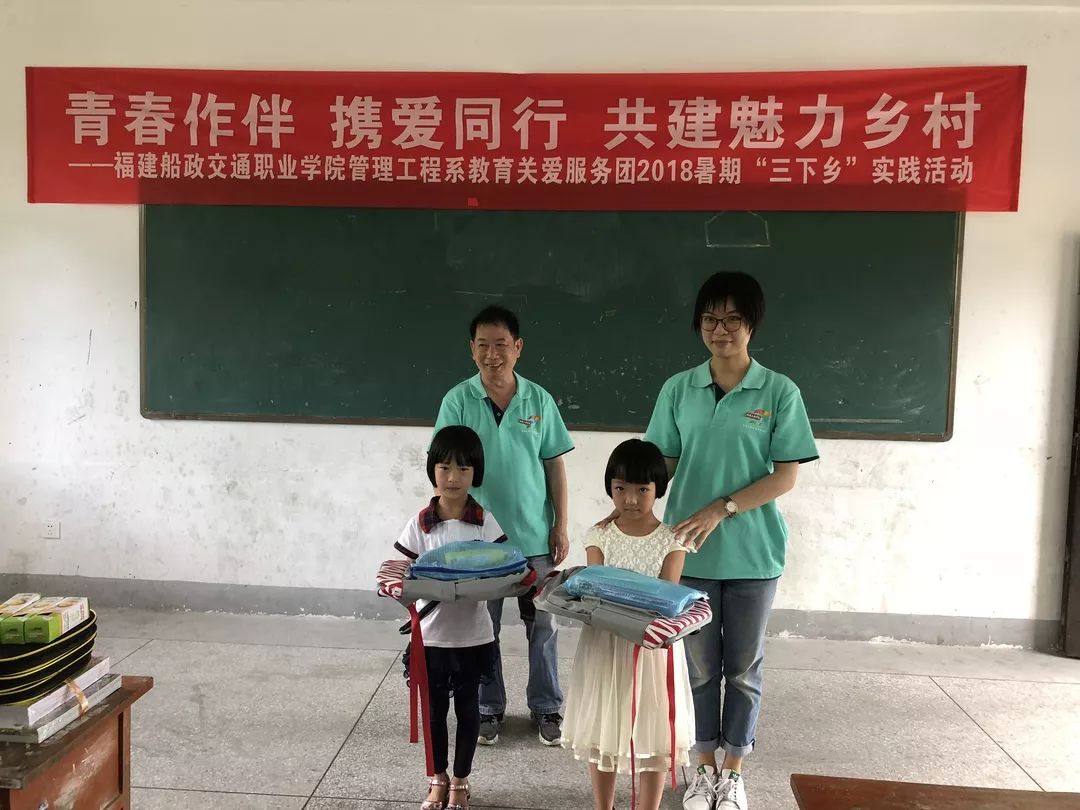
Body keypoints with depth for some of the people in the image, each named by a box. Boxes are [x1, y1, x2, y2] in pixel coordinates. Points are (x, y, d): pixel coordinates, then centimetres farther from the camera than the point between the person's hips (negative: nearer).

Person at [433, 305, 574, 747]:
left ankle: (546, 707, 28)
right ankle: (488, 709, 29)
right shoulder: (457, 401, -6)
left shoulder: (539, 399, -1)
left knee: (543, 625, 11)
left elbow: (554, 464, 3)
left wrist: (561, 524, 0)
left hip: (535, 536, 1)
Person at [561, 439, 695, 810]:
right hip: (605, 643, 2)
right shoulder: (599, 536, -1)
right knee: (602, 730, 13)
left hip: (652, 646, -1)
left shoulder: (671, 540, -5)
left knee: (654, 733, 7)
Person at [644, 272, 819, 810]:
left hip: (753, 554, -1)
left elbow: (786, 476, -8)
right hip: (691, 551, 2)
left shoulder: (780, 392, -6)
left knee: (743, 668, 12)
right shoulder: (678, 390, 1)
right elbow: (661, 463, 5)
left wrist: (721, 510, -18)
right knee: (700, 666, 13)